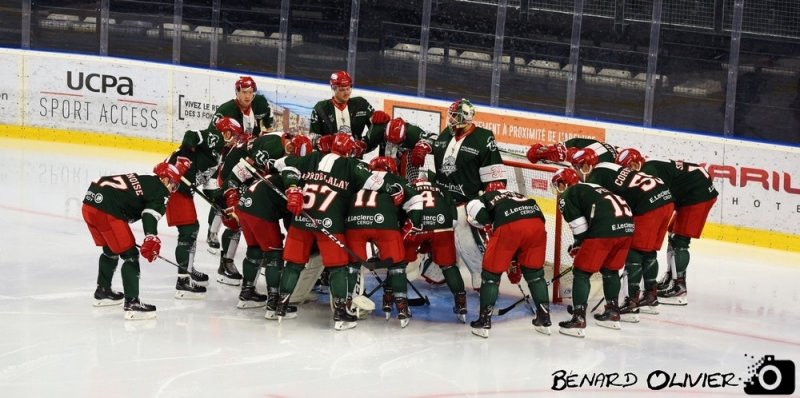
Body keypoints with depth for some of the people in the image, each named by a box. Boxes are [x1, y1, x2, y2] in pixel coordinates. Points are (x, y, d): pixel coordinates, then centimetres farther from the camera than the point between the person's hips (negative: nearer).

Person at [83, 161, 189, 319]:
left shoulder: (143, 181, 27)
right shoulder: (160, 192, 1)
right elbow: (151, 214, -18)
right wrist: (151, 238, -33)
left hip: (89, 204, 9)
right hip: (106, 211, -9)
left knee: (111, 250, 29)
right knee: (130, 255, -2)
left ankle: (102, 292, 45)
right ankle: (132, 304, -8)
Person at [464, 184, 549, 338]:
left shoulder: (484, 198, 29)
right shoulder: (517, 196, 42)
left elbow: (473, 207, 2)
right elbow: (521, 242, 43)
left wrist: (488, 227, 14)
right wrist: (515, 262, 49)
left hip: (509, 226, -4)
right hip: (537, 223, 4)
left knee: (491, 273, 13)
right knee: (534, 272, 25)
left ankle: (484, 322, 14)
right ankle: (544, 320, 28)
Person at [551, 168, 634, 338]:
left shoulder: (567, 195, 11)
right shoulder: (593, 187, 34)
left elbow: (579, 226, 1)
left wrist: (577, 247, 18)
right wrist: (580, 248, 35)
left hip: (604, 230, -7)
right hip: (627, 227, 8)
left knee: (582, 272, 3)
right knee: (610, 270, 27)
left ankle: (578, 320, -3)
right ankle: (613, 314, 35)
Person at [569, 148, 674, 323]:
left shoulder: (596, 177, -3)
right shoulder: (608, 168, 24)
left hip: (650, 206, -9)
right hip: (666, 198, 9)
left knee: (634, 253, -3)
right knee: (648, 253, 20)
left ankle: (632, 305, -5)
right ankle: (651, 298, 29)